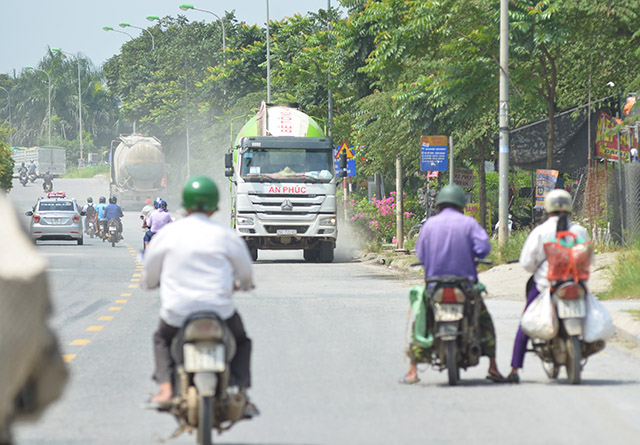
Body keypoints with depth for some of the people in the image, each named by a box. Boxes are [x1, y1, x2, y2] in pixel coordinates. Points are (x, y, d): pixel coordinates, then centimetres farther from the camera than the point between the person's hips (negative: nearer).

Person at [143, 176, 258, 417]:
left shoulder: (167, 234, 0)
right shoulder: (226, 236, -1)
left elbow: (149, 277, 9)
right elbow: (246, 275, 13)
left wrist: (155, 281, 34)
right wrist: (241, 284, 37)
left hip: (177, 313, 0)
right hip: (219, 311, 0)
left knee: (161, 339, 32)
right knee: (241, 342, 27)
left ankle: (165, 386, 8)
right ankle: (240, 393, 6)